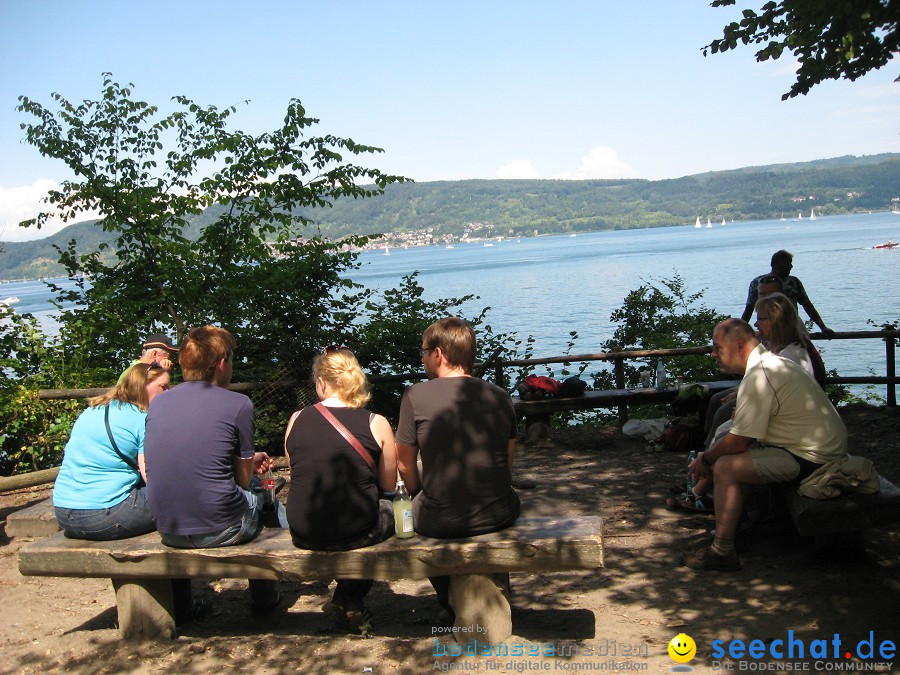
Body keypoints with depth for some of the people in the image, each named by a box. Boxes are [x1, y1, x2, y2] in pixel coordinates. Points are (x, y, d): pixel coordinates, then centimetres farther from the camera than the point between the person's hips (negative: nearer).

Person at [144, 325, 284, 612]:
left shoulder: (158, 402, 5)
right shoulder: (237, 404, -10)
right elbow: (243, 479, -4)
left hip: (167, 530, 6)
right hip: (218, 529, -5)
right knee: (267, 500, 25)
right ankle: (264, 596, 37)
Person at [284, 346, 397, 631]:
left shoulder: (296, 419, -2)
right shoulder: (376, 423, -9)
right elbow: (389, 485, 2)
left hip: (303, 534, 4)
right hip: (355, 532, -3)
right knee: (392, 508, 29)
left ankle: (345, 598, 33)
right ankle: (349, 600, 29)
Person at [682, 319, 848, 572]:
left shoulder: (758, 377, -22)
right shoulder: (771, 363, 11)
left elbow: (738, 441, -21)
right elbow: (746, 431, 16)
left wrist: (705, 459, -3)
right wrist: (711, 455, 8)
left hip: (811, 458, -11)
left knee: (725, 467, -17)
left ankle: (722, 552, -11)